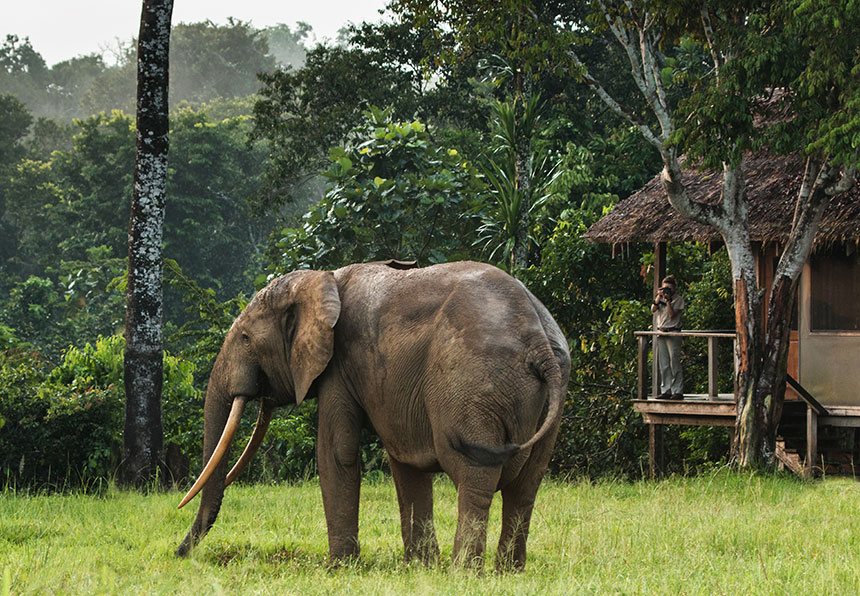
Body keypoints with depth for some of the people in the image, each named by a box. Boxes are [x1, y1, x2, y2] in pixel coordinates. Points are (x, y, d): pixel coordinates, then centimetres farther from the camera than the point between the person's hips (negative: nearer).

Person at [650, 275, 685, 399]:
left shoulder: (678, 299, 0)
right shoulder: (661, 297, 16)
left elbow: (672, 314, -9)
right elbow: (653, 309, 3)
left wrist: (668, 301, -13)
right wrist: (659, 297, -6)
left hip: (673, 332, -6)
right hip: (660, 333, 6)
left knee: (674, 363, -9)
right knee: (663, 364, 5)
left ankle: (677, 391, -9)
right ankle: (666, 390, 8)